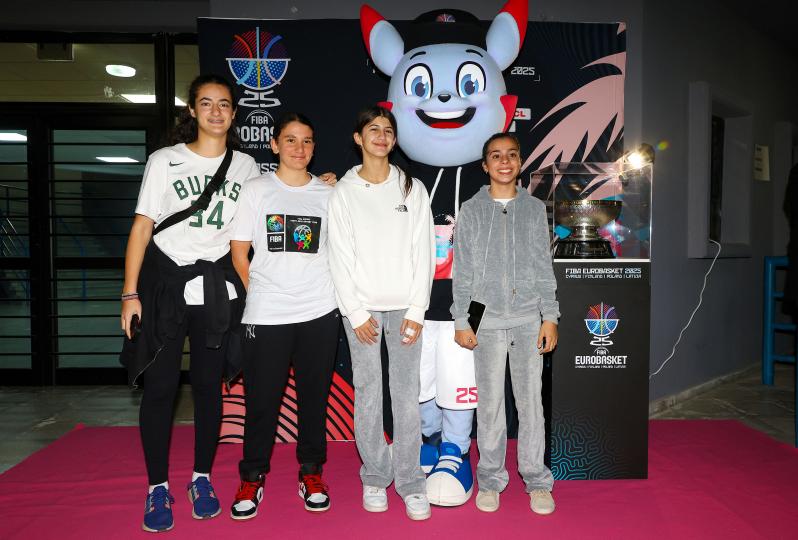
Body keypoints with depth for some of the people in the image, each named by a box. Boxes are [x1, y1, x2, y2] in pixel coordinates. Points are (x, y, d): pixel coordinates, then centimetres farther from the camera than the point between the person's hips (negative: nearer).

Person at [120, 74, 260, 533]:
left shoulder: (246, 166, 8)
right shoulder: (165, 161, 1)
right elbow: (142, 227, -2)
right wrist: (131, 293, -7)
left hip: (217, 286, 2)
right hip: (165, 280, -1)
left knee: (209, 384, 8)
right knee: (160, 385, 0)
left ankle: (202, 478, 24)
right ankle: (158, 488, 15)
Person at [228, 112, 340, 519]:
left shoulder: (328, 193, 7)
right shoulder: (256, 190, 3)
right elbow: (239, 253, 4)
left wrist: (319, 290, 6)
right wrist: (261, 293, 4)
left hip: (319, 313, 2)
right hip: (266, 316, -1)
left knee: (315, 395, 10)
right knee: (261, 398, 5)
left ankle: (311, 471, 27)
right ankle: (252, 477, 24)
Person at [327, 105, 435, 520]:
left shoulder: (412, 189, 7)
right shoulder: (343, 192, 4)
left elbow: (423, 251, 2)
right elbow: (340, 258, 0)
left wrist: (416, 310, -4)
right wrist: (356, 313, -6)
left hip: (404, 307, 1)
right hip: (361, 307, 0)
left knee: (406, 395, 0)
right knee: (368, 394, 3)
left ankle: (411, 482, 11)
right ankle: (375, 476, 18)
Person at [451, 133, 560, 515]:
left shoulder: (534, 208, 8)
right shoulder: (471, 210, 4)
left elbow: (544, 267, 7)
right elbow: (462, 271, 3)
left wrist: (550, 317, 1)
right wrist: (461, 321, -1)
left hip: (529, 319, 1)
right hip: (488, 319, -1)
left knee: (531, 400, 4)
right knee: (490, 402, 4)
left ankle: (536, 479, 18)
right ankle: (490, 479, 18)